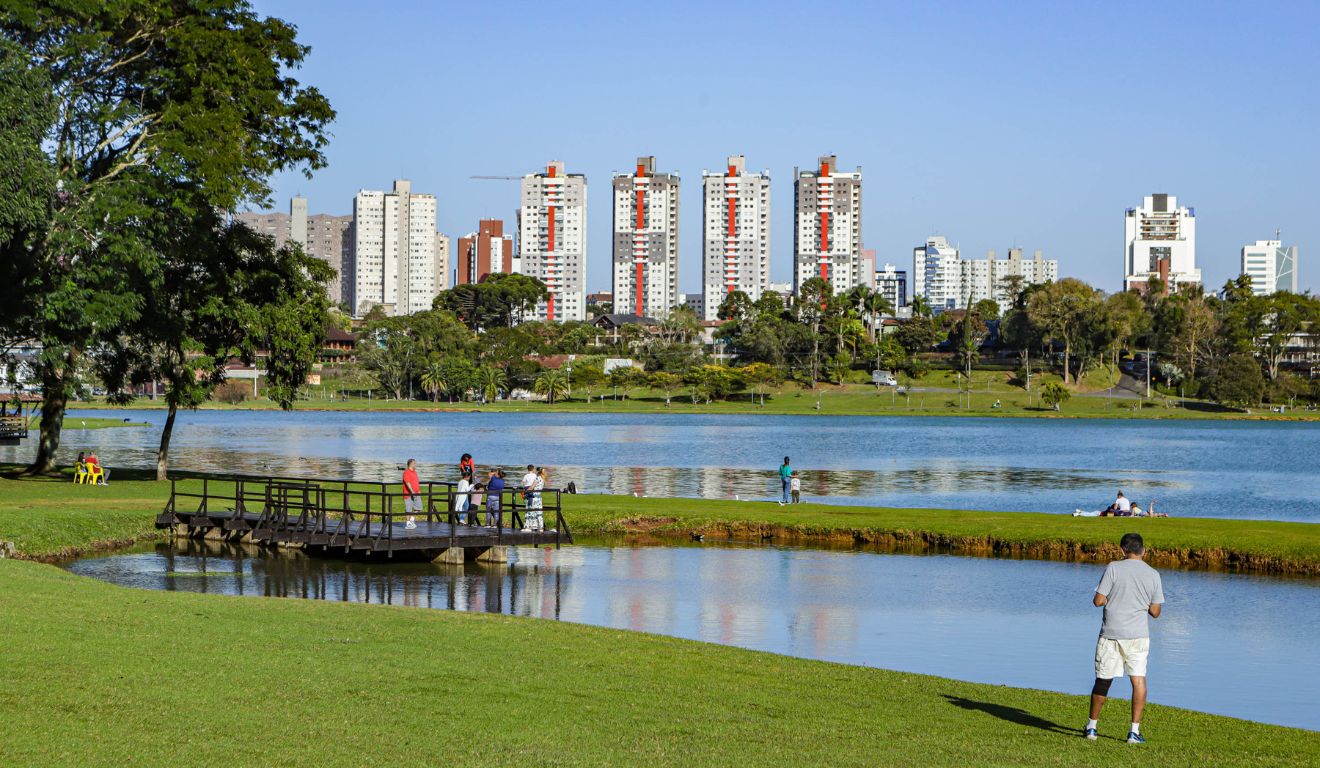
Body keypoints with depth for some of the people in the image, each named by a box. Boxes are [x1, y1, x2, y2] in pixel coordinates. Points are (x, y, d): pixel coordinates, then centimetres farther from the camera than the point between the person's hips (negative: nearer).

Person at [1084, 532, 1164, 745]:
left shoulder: (1113, 568, -6)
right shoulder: (1153, 575, 2)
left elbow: (1098, 601, -8)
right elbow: (1155, 612, 4)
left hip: (1111, 634, -1)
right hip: (1138, 634, 1)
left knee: (1103, 680, 9)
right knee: (1139, 680, 5)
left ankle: (1092, 726, 20)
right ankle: (1134, 731, -1)